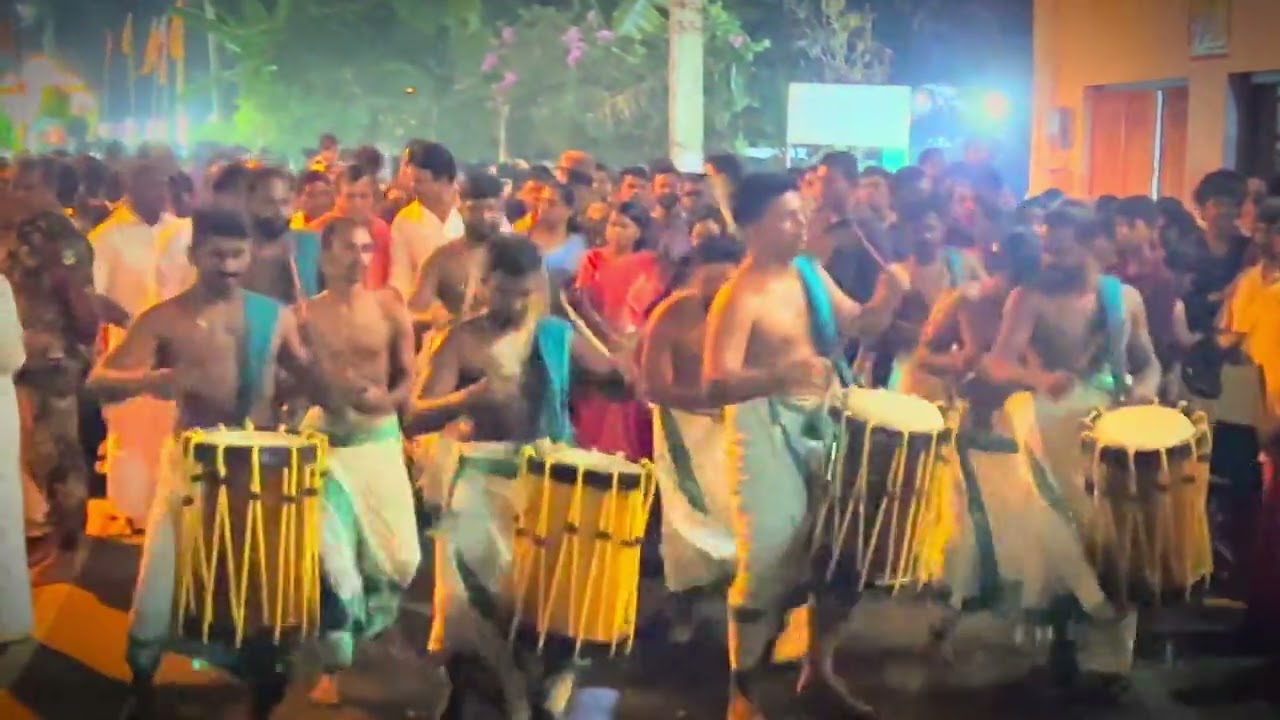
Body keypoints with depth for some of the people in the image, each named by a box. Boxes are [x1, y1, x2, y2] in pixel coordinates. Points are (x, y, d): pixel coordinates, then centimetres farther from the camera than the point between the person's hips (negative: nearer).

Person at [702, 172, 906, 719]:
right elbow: (716, 383, -27)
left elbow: (853, 324, 16)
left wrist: (887, 301, -4)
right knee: (769, 561, -7)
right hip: (765, 431, -8)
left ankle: (818, 671, 33)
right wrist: (780, 374, -41)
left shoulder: (811, 272, 6)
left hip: (821, 421, 8)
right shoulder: (739, 298, -18)